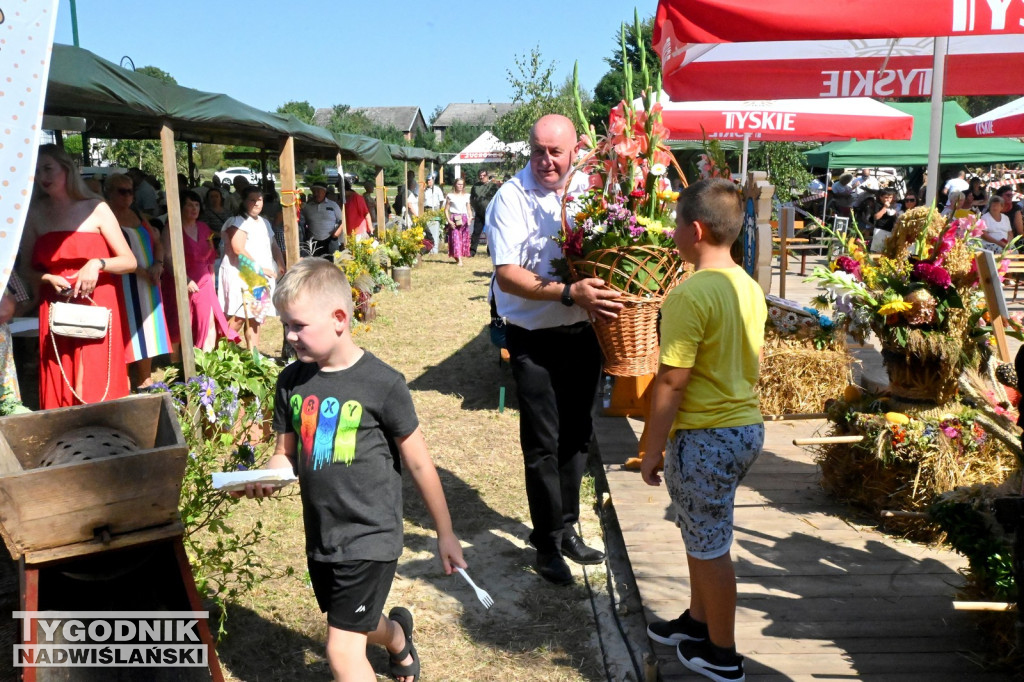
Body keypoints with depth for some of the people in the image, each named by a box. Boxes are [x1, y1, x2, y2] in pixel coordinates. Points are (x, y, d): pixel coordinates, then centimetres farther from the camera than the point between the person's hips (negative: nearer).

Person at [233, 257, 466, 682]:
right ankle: (399, 636, 59)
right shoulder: (291, 381, -2)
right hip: (320, 538, 6)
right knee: (362, 626, 26)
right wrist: (264, 478, -16)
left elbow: (418, 464, -9)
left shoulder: (381, 383, -17)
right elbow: (287, 455, 8)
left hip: (370, 538, -6)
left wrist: (445, 534, -2)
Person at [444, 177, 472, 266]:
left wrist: (470, 217, -4)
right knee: (456, 239, -12)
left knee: (464, 239, 0)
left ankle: (459, 257, 11)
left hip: (464, 218, 3)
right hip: (454, 219, -3)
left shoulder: (467, 196, 13)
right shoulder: (450, 196, 5)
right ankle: (459, 260, -18)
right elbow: (446, 210, 4)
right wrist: (449, 221, -8)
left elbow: (469, 209, 15)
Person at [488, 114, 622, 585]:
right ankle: (548, 543, 18)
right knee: (542, 443, 1)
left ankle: (567, 529, 32)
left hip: (582, 333, 6)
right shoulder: (511, 198, -14)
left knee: (576, 436, 15)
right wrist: (570, 293, -33)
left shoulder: (588, 189, 2)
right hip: (535, 339, -5)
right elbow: (507, 275, -22)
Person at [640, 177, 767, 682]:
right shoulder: (749, 287, 6)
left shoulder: (691, 294, -22)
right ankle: (698, 621, 41)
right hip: (747, 427, 9)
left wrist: (652, 450, -12)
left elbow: (671, 383, -21)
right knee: (701, 535, 24)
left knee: (710, 546, 7)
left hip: (705, 437, -9)